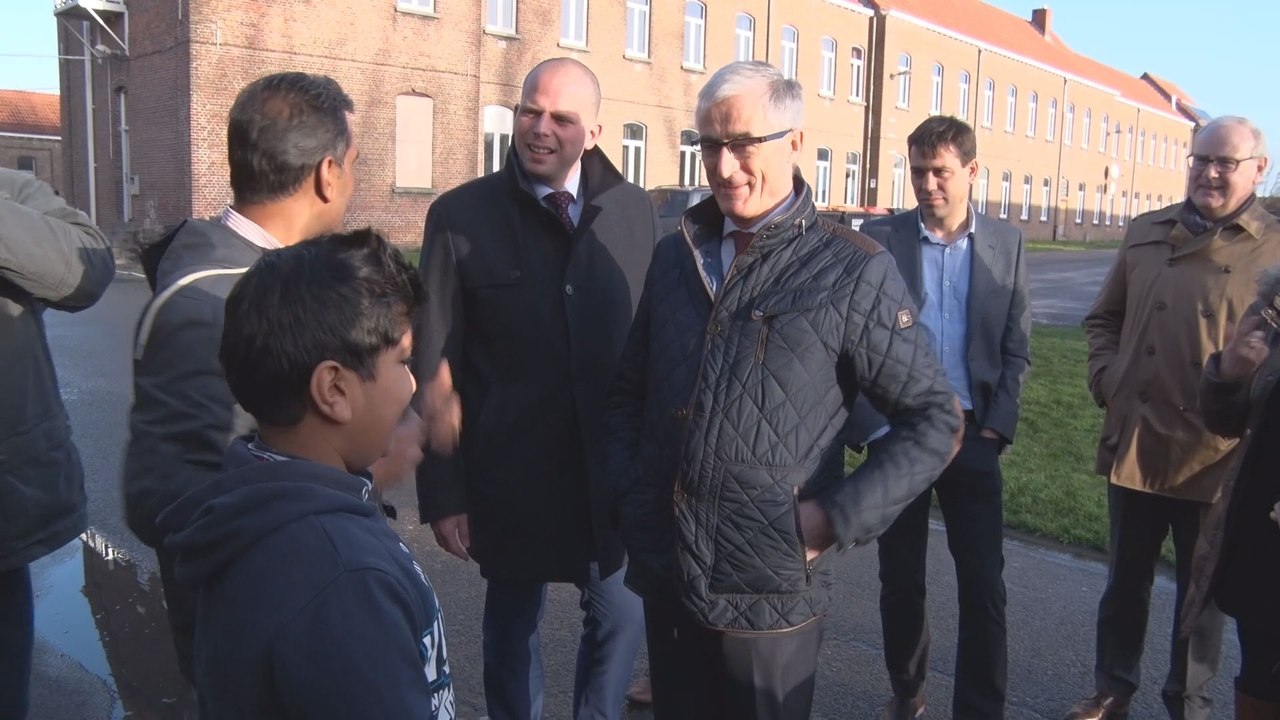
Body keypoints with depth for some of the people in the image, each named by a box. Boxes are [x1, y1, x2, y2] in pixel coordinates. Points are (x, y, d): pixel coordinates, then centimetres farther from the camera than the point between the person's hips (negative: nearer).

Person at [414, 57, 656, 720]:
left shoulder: (635, 211, -1)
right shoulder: (460, 216, -8)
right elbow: (435, 366, -6)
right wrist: (442, 491, -6)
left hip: (616, 466, 2)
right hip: (511, 472, -2)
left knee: (622, 614, 15)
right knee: (512, 621, 17)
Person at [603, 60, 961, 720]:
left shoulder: (852, 271, -9)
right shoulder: (674, 255, 6)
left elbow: (935, 421, -7)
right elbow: (629, 391, 15)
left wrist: (838, 517, -14)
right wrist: (631, 492, 3)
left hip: (768, 592, -4)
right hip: (662, 575, 5)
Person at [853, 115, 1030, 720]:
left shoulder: (1006, 244, 4)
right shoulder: (879, 238, -1)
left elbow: (1016, 348, 6)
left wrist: (997, 427, -4)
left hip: (973, 435, 1)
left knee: (984, 586, 1)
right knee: (900, 577, 11)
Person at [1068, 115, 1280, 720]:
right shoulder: (1146, 232, 7)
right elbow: (1103, 318, 14)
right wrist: (1106, 380, 1)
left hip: (1215, 456, -3)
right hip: (1133, 443, 3)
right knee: (1126, 577, 17)